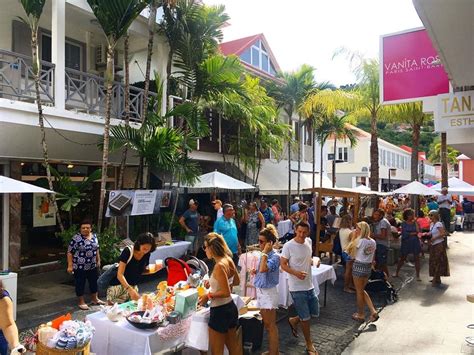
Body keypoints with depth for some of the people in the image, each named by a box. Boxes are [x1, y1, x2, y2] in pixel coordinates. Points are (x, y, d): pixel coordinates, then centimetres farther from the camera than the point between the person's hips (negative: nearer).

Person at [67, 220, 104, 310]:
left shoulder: (94, 236, 4)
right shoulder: (76, 238, -14)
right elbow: (70, 252, -12)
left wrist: (98, 260, 15)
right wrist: (70, 265, -16)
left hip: (92, 266, 6)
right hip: (80, 267, -6)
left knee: (94, 282, 15)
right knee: (80, 284, 5)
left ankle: (95, 299, 31)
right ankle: (81, 302, 19)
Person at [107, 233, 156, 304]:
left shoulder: (146, 255, -5)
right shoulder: (128, 252, -21)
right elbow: (120, 275, -25)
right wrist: (130, 289, -37)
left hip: (133, 287, 5)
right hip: (118, 287, -5)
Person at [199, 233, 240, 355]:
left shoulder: (219, 266, -24)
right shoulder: (228, 260, 0)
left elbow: (226, 292, -25)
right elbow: (236, 281, 15)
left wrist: (208, 296, -13)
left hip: (220, 311, -9)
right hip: (230, 307, 9)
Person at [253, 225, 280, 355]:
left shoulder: (275, 256, -20)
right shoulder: (265, 255, 5)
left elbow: (263, 269, -36)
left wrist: (264, 252, -27)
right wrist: (255, 272, 0)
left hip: (269, 292, -9)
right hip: (261, 291, 9)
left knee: (271, 325, 3)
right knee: (267, 324, 19)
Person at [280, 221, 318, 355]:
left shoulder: (309, 242, 1)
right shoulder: (288, 246, -18)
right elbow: (283, 265, -13)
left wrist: (314, 261, -5)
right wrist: (296, 273, -28)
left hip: (309, 285, 6)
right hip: (297, 288, -6)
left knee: (314, 313, 16)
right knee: (305, 318, 5)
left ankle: (294, 321, 40)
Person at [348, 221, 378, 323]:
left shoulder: (360, 241, -17)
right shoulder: (373, 242, 4)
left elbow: (349, 249, -7)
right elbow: (373, 258, 11)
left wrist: (354, 238, -3)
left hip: (358, 266, -7)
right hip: (368, 267, 7)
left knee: (359, 292, 8)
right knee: (362, 290, 22)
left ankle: (360, 315, 21)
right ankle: (373, 312, 14)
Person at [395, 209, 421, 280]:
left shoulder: (415, 223, 3)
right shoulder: (404, 223, -2)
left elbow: (418, 231, -10)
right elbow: (404, 234, -11)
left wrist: (416, 222, -13)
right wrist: (413, 233, -9)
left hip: (415, 242, 2)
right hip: (406, 242, -2)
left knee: (417, 258, 1)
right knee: (402, 258, 8)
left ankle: (418, 276, 9)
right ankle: (396, 273, 21)